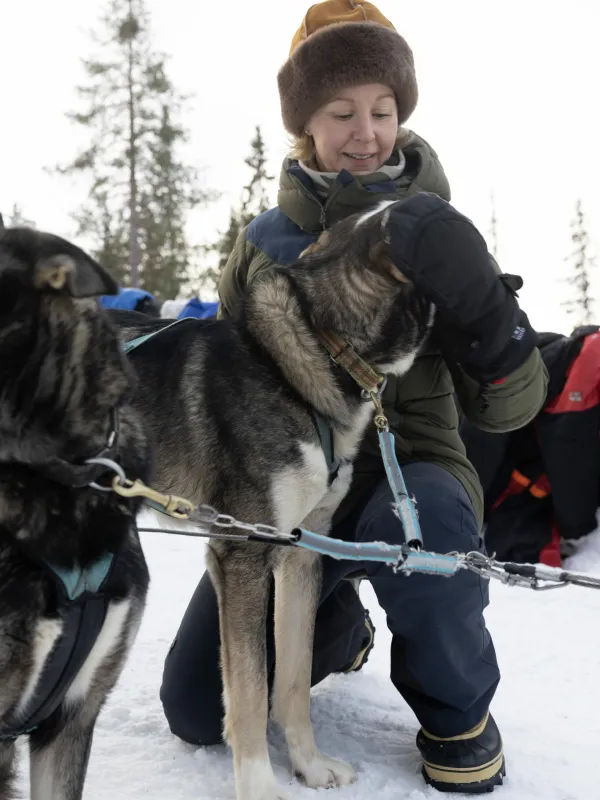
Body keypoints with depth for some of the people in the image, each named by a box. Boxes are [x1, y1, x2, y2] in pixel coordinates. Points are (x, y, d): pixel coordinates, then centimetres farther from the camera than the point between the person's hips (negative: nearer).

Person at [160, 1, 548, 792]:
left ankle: (457, 704, -9)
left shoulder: (432, 241, -4)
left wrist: (471, 288, -31)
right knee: (197, 709, -2)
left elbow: (512, 403, -13)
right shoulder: (265, 241, 2)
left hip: (409, 475, -3)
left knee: (416, 515, -40)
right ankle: (333, 621, 28)